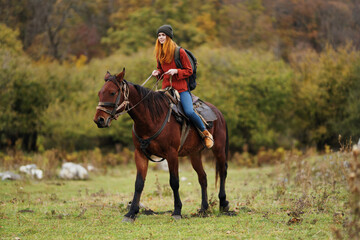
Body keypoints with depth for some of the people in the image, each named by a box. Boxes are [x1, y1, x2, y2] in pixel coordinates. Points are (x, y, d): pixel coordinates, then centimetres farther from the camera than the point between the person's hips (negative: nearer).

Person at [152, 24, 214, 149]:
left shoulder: (180, 52, -6)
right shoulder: (159, 54, 10)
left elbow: (189, 71, -2)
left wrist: (176, 71, -18)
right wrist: (157, 72, 2)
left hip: (181, 88, -5)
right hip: (166, 87, 5)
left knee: (189, 112, -23)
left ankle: (206, 133, -3)